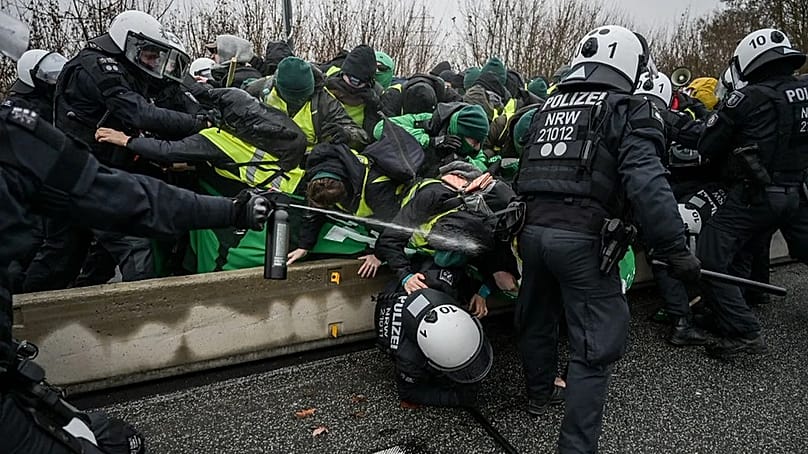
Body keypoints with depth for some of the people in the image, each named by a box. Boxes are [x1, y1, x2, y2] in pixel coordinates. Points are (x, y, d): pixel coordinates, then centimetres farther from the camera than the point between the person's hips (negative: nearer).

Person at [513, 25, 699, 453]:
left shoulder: (547, 107, 18)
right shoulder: (627, 110, -2)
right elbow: (646, 186, -14)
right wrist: (674, 249, -12)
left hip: (532, 228, 7)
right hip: (581, 237, -7)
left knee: (537, 317, 25)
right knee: (596, 344, 3)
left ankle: (539, 394, 47)